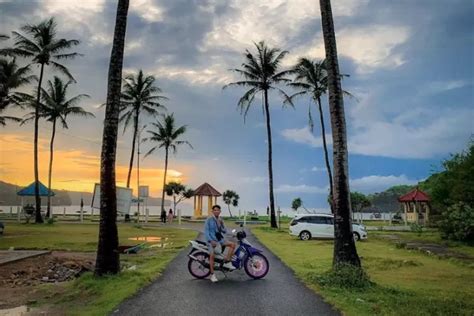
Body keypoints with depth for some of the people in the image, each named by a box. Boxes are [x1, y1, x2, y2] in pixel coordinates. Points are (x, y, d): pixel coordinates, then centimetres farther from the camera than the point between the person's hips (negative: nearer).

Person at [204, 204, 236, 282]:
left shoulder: (220, 220, 11)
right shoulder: (209, 219, -5)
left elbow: (225, 231, 12)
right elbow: (206, 231, -10)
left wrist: (222, 228, -10)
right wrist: (211, 240, -20)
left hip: (220, 239, 6)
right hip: (211, 240, -5)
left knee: (233, 244, -10)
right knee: (212, 256, -19)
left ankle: (227, 262, -6)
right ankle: (212, 274, -7)